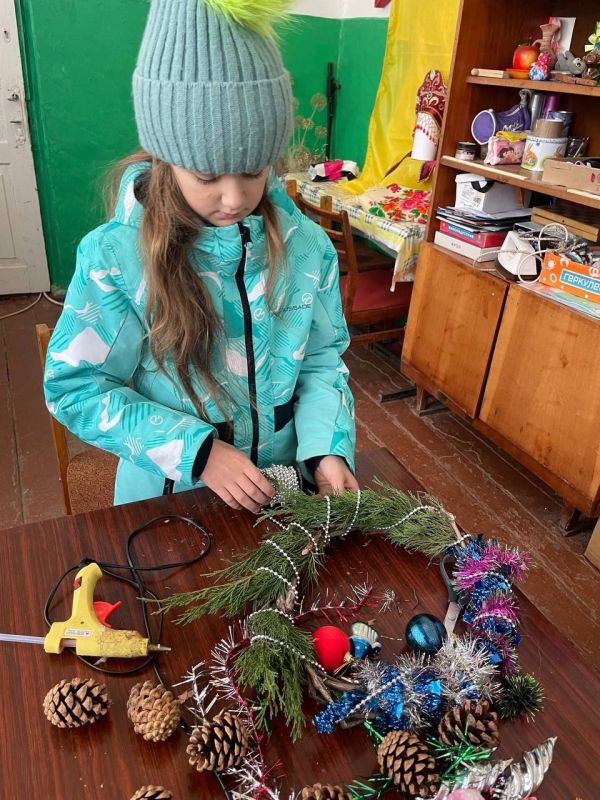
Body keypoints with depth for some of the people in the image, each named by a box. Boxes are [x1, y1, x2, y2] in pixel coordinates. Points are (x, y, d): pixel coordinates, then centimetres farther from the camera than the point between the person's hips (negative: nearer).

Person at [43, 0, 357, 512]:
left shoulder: (306, 244, -12)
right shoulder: (116, 256, -21)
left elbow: (322, 359, -4)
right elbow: (74, 386, -15)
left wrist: (326, 449, -21)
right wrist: (196, 450, -23)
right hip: (171, 491, -2)